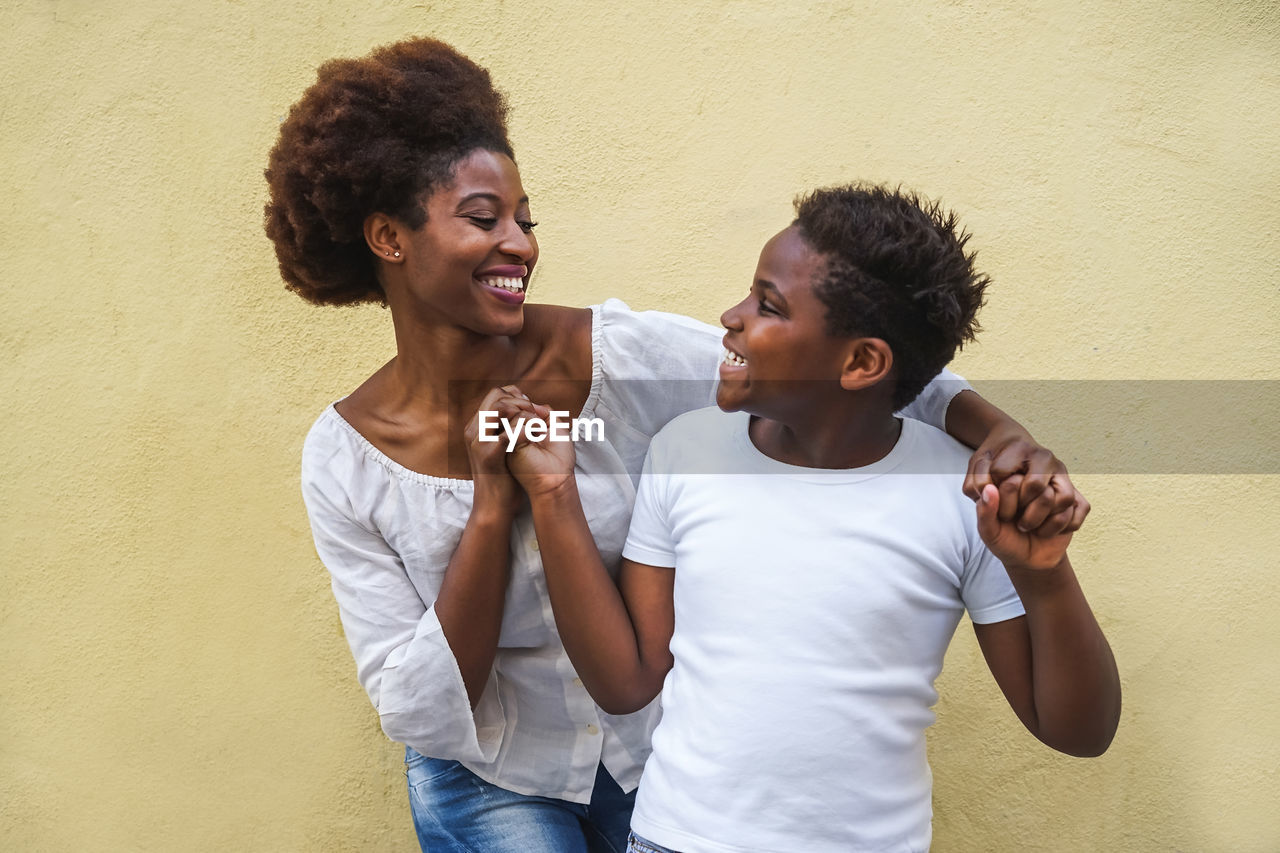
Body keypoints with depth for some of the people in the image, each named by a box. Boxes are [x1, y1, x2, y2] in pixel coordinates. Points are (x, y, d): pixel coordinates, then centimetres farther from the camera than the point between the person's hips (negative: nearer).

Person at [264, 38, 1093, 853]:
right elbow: (419, 717, -18)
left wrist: (993, 426, -34)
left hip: (666, 750, 1)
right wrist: (493, 508, -28)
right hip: (492, 782, 0)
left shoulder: (624, 355, -19)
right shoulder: (344, 461, -16)